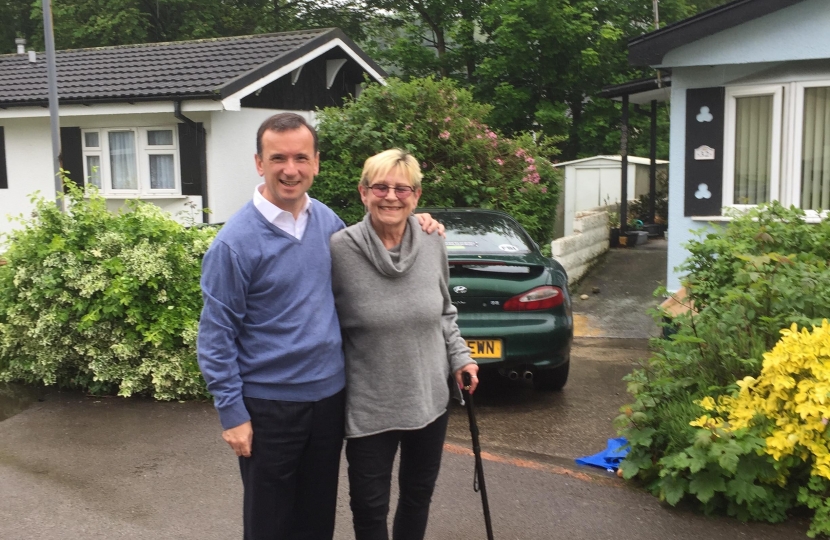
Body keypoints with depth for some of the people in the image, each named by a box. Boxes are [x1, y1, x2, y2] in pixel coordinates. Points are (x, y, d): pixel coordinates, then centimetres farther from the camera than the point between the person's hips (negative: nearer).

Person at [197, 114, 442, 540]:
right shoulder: (236, 242, -16)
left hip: (329, 396, 5)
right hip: (270, 406, -5)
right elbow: (216, 336, -12)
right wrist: (232, 413, -13)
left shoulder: (326, 219, 1)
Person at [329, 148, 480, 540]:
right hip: (368, 408, -4)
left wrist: (460, 358, 4)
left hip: (430, 399, 4)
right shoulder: (340, 250, -17)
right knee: (370, 507, 10)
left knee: (419, 493, 21)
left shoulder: (433, 246, -4)